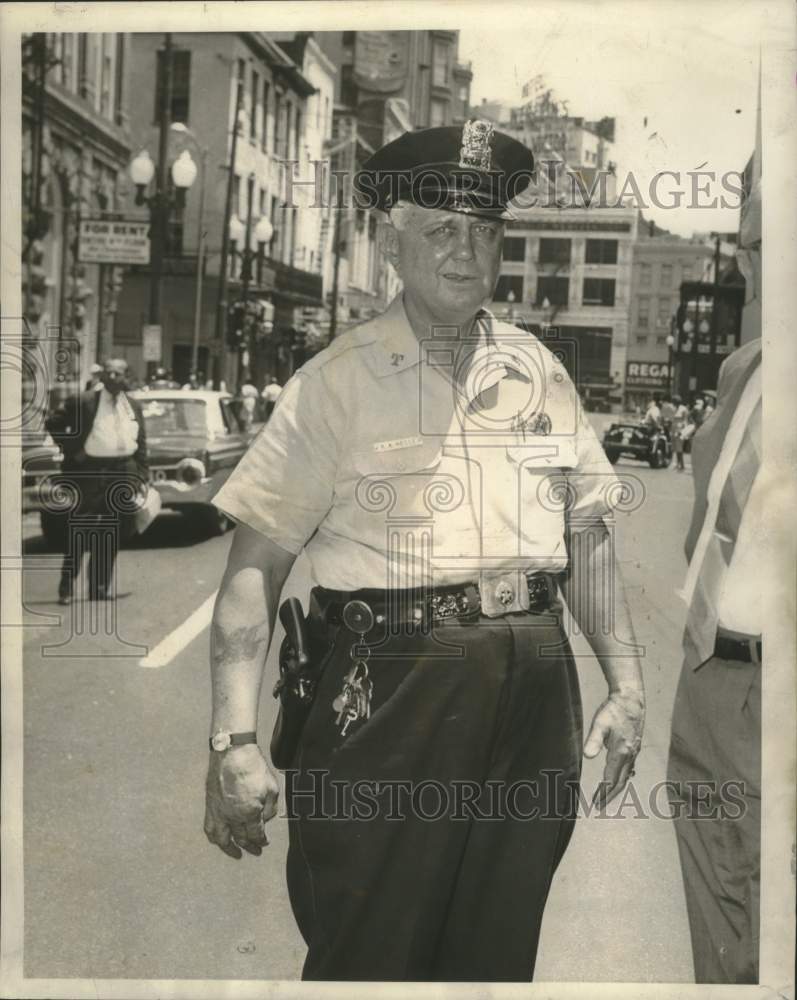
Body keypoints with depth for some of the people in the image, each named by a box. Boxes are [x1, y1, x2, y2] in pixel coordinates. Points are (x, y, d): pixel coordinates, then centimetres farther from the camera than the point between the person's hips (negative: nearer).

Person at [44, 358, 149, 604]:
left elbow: (141, 444, 12)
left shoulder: (134, 406, 10)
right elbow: (53, 423, 0)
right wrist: (71, 449, -5)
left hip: (123, 474, 4)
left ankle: (101, 587, 18)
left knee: (111, 536, 8)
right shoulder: (82, 401, -4)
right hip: (88, 472, -4)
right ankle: (66, 587, 5)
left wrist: (142, 477, 7)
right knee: (78, 533, -3)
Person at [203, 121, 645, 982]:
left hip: (533, 687, 4)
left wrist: (625, 685, 9)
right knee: (368, 952, 6)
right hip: (392, 689, -4)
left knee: (500, 951, 17)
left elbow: (587, 540, 14)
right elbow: (256, 563, -9)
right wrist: (235, 740, -17)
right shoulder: (336, 382, -4)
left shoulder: (538, 370, 10)